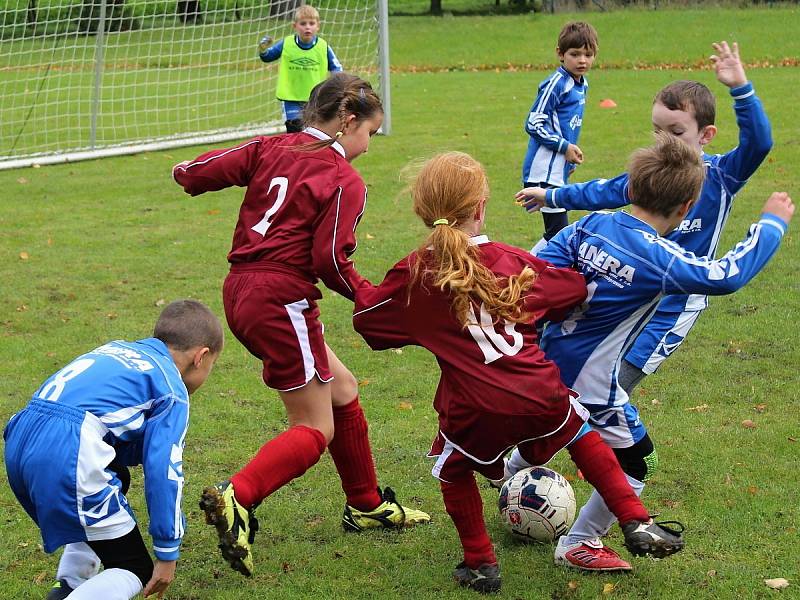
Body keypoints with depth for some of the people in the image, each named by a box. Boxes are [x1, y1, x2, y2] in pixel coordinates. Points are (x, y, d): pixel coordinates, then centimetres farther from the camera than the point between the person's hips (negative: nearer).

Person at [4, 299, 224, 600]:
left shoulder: (117, 349, 28)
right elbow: (164, 471, 2)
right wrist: (167, 552, 7)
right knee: (135, 572, 4)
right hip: (69, 454, -8)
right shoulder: (173, 390, 7)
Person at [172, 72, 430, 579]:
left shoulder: (273, 148, 10)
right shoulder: (346, 182, -8)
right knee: (316, 429, 2)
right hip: (282, 301, -8)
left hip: (241, 291, 9)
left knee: (342, 391, 21)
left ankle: (366, 505, 33)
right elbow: (330, 260, -15)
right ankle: (237, 499, -20)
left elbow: (203, 171, 3)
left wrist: (188, 173, 26)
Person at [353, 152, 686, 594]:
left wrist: (358, 288, 34)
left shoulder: (414, 274, 2)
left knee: (452, 471, 27)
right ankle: (636, 524, 28)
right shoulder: (512, 260, 10)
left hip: (476, 410, -2)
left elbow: (367, 318, 13)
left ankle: (480, 565, 26)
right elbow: (575, 287, 21)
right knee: (582, 433, 32)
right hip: (541, 396, 2)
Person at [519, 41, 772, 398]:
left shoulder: (720, 176, -11)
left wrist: (740, 89, -41)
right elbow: (604, 192, 21)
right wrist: (552, 196, 31)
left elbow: (758, 144, -29)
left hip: (674, 305, -6)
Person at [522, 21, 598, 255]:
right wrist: (565, 147, -16)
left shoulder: (582, 84, 12)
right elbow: (533, 124, -15)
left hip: (560, 171, 9)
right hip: (545, 172, -9)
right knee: (558, 232, -12)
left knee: (557, 232, 12)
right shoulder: (556, 84, -15)